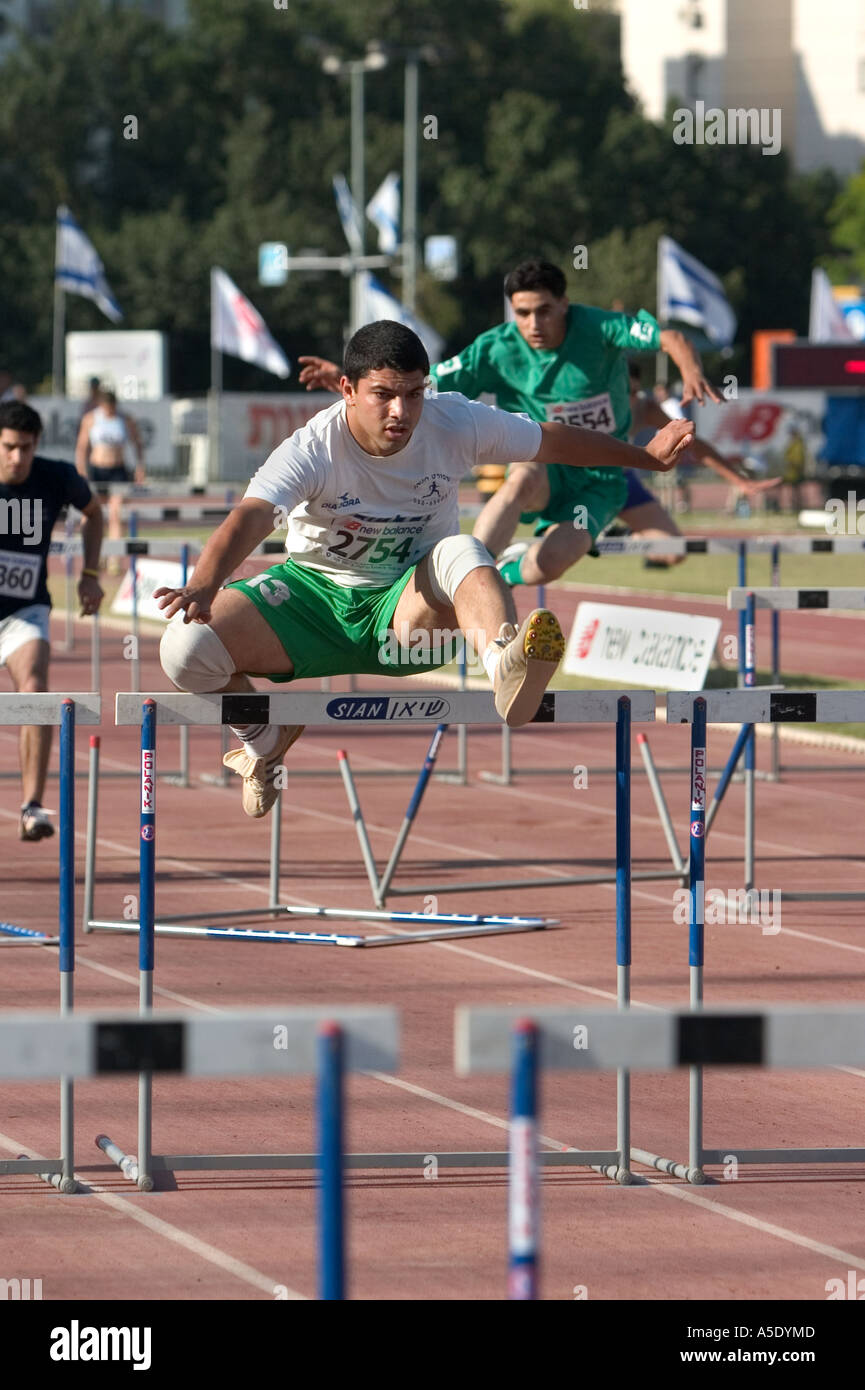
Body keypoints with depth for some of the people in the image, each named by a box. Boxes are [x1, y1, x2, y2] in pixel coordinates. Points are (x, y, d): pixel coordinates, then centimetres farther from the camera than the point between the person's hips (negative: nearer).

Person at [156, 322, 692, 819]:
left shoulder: (456, 424, -12)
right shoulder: (312, 450, -22)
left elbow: (554, 440, 5)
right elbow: (251, 518, -39)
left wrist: (646, 456, 13)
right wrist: (203, 585, -58)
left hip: (411, 607, 0)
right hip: (316, 596, 0)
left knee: (462, 552, -35)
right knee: (185, 646, -23)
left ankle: (506, 666, -67)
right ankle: (268, 737, 9)